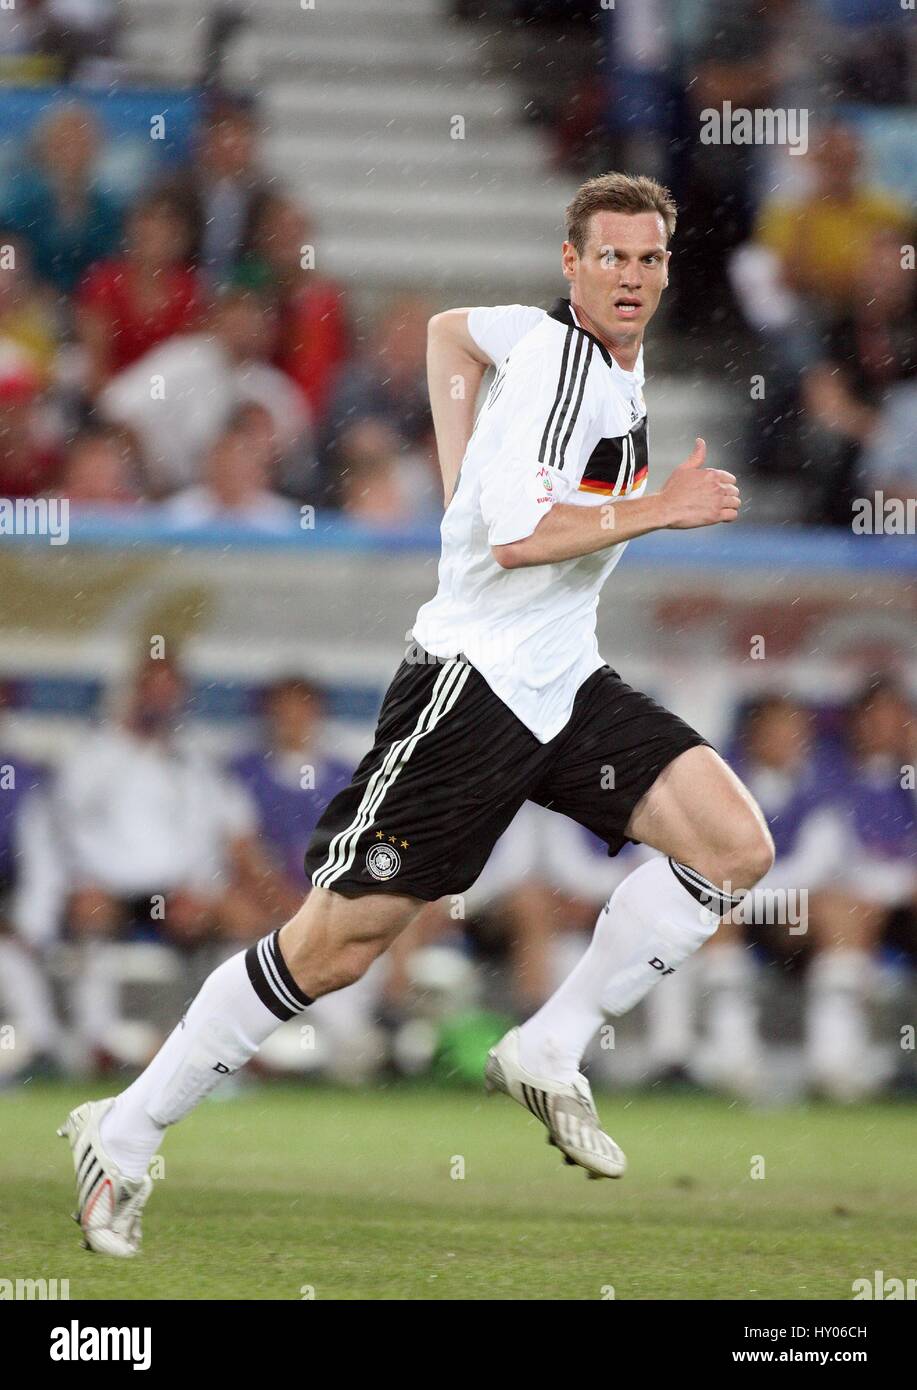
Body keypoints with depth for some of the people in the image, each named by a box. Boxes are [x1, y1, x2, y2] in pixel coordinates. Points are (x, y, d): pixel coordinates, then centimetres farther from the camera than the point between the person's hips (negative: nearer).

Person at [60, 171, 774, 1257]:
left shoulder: (611, 353, 10)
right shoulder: (556, 356, -17)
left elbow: (452, 330, 28)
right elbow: (517, 538, -28)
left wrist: (465, 486, 22)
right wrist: (658, 507, -19)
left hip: (564, 683, 9)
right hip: (472, 681, -9)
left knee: (735, 846, -7)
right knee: (334, 945, -6)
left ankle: (548, 1054, 2)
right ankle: (125, 1135, 6)